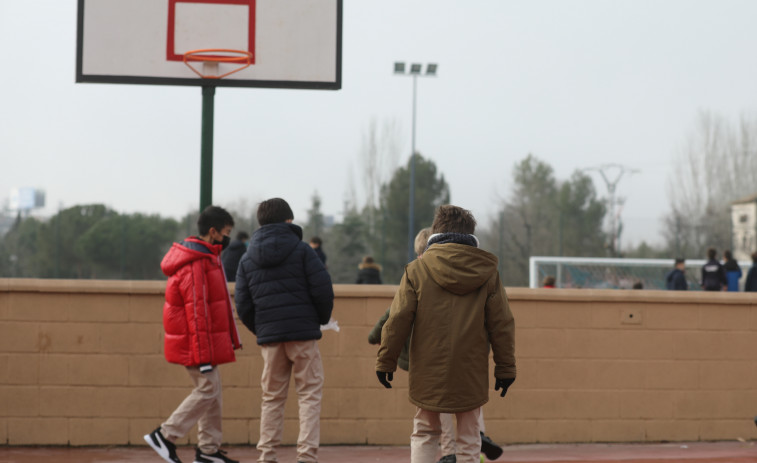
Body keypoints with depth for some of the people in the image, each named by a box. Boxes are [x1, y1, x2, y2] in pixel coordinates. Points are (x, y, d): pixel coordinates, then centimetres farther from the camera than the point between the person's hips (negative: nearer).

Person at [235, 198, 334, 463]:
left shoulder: (247, 259, 10)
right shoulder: (301, 250, -1)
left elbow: (242, 305, 5)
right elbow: (323, 290, -8)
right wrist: (322, 319, 9)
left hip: (269, 336, 4)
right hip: (303, 333, -4)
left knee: (272, 397, 13)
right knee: (310, 394, 2)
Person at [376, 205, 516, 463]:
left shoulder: (416, 270, -2)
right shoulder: (487, 272, 2)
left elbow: (398, 320, -3)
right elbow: (502, 324, 4)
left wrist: (385, 361, 5)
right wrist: (505, 367, 11)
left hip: (428, 371, 0)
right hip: (471, 373, 0)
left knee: (425, 432, 14)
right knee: (469, 438, 9)